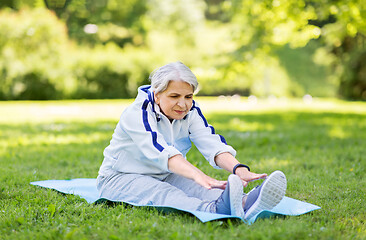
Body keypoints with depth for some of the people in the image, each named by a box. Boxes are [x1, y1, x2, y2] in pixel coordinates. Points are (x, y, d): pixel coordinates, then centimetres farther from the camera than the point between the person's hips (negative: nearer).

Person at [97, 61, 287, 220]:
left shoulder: (190, 112, -3)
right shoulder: (137, 113, -23)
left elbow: (212, 144, -19)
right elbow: (162, 151, -41)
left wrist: (238, 168, -41)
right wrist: (198, 175, -58)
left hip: (165, 177, 5)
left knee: (199, 189, -29)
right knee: (163, 193, -38)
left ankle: (245, 203, -60)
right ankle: (214, 210, -69)